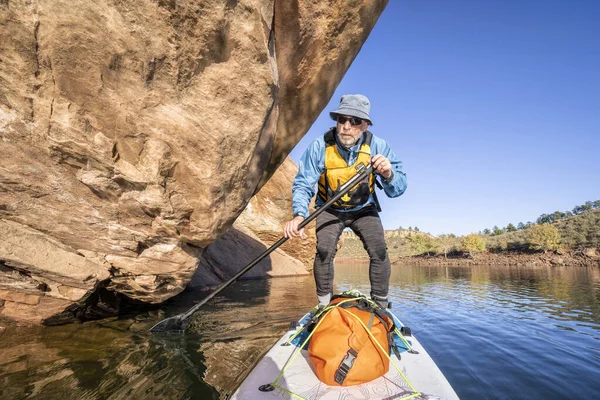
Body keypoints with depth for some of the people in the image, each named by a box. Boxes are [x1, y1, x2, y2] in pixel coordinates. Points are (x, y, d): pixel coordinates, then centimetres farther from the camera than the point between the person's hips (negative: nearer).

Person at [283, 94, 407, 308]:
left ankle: (381, 307, 6)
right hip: (330, 210, 0)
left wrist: (388, 175, -45)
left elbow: (398, 189, -22)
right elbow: (303, 184, -24)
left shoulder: (378, 146, -21)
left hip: (364, 210, 1)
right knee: (324, 250, -20)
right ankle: (324, 306, 2)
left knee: (379, 251, -16)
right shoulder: (320, 146, -23)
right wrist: (299, 214, -42)